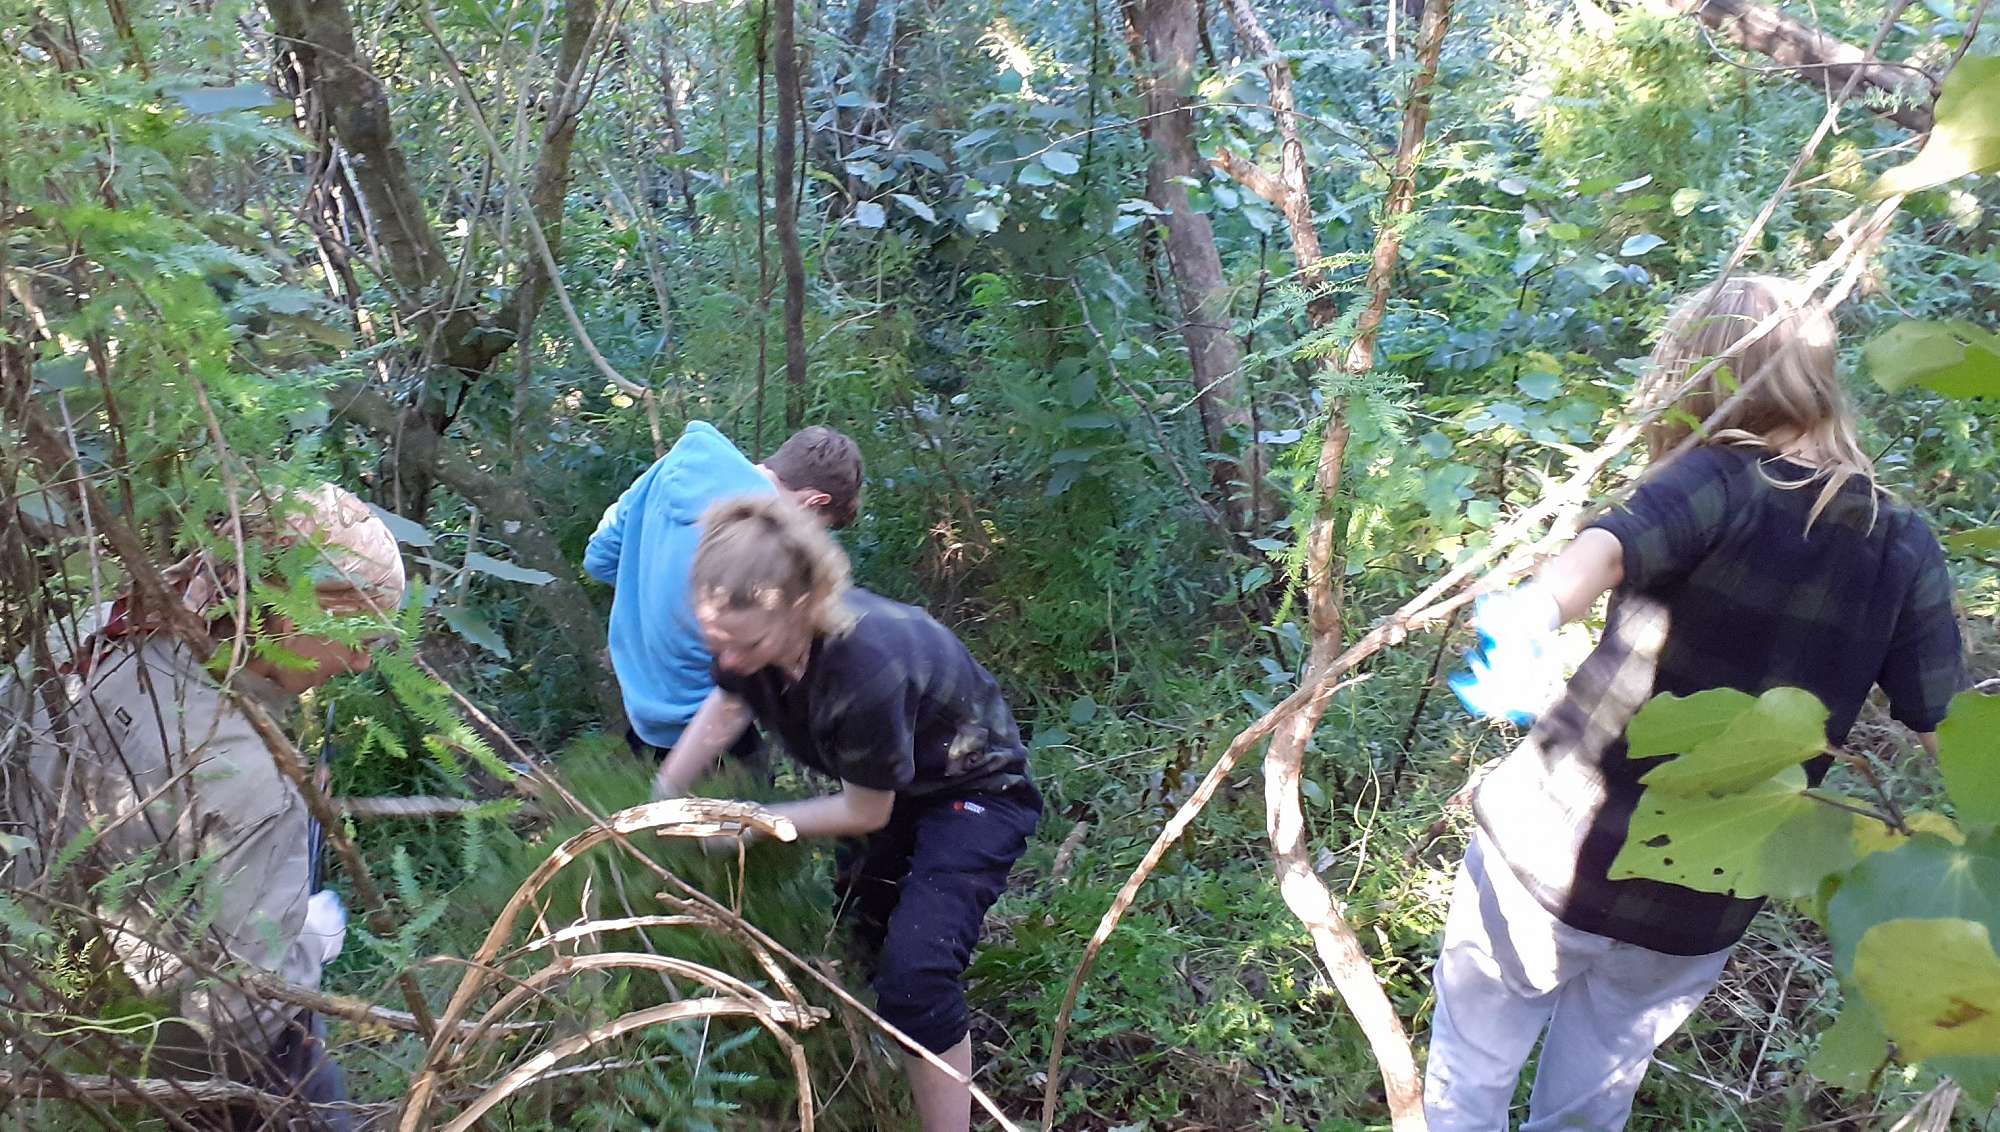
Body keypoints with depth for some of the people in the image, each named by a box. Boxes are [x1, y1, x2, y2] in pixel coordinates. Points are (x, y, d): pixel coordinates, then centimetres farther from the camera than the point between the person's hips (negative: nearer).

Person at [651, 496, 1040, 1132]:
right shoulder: (756, 628, -22)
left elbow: (867, 814, -22)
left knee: (914, 972, -20)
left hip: (973, 791, -7)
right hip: (879, 776, 8)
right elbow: (726, 707, 5)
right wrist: (660, 799, 3)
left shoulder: (865, 670, -42)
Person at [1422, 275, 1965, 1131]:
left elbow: (1607, 545, -36)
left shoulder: (1724, 482, -14)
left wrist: (1532, 611, -55)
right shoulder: (1904, 547, -1)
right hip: (1700, 915, 4)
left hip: (1551, 860, -4)